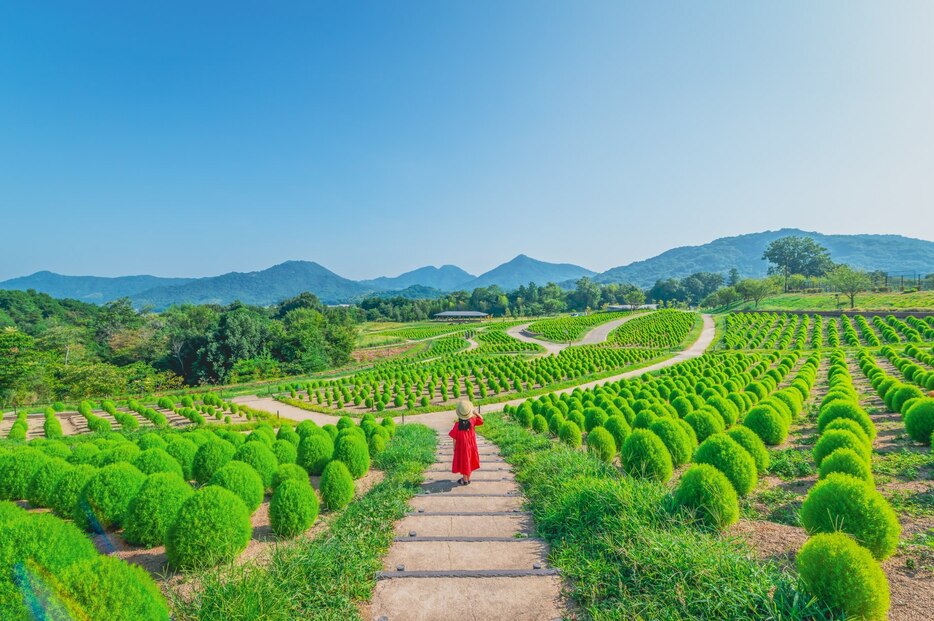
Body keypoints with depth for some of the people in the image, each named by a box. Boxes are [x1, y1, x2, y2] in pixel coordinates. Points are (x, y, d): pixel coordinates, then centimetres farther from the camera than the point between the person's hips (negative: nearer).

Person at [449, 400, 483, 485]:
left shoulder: (457, 424, -24)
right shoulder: (472, 420, -16)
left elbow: (455, 438, -14)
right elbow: (481, 421, 4)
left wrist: (454, 447, 0)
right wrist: (476, 413, 7)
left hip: (462, 446, -3)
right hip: (471, 445, 3)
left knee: (463, 462, 13)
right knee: (470, 461, 20)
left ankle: (465, 480, 26)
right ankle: (468, 478, 33)